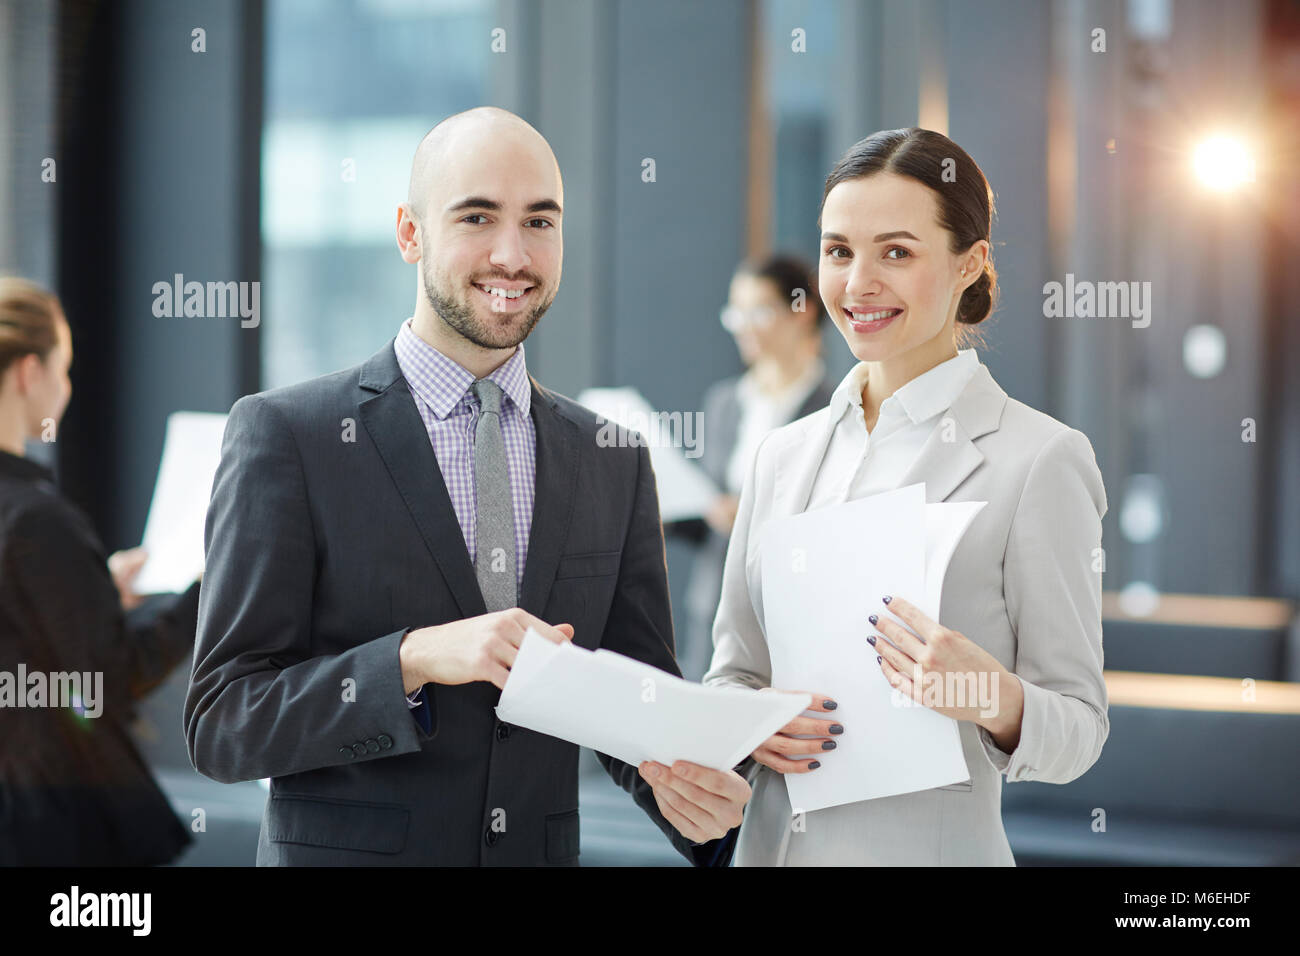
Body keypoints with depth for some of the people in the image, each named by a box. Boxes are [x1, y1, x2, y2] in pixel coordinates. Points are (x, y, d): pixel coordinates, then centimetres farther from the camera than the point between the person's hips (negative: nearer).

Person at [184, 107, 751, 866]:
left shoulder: (613, 462, 4)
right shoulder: (286, 434, -8)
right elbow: (222, 725, -11)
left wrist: (691, 782, -14)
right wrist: (415, 659, -25)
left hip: (543, 848, 4)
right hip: (345, 848, -3)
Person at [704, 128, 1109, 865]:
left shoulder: (1040, 460, -10)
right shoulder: (781, 455, 6)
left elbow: (1079, 728, -9)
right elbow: (733, 670, 11)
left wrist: (997, 700, -27)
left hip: (934, 845, -5)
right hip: (773, 842, 5)